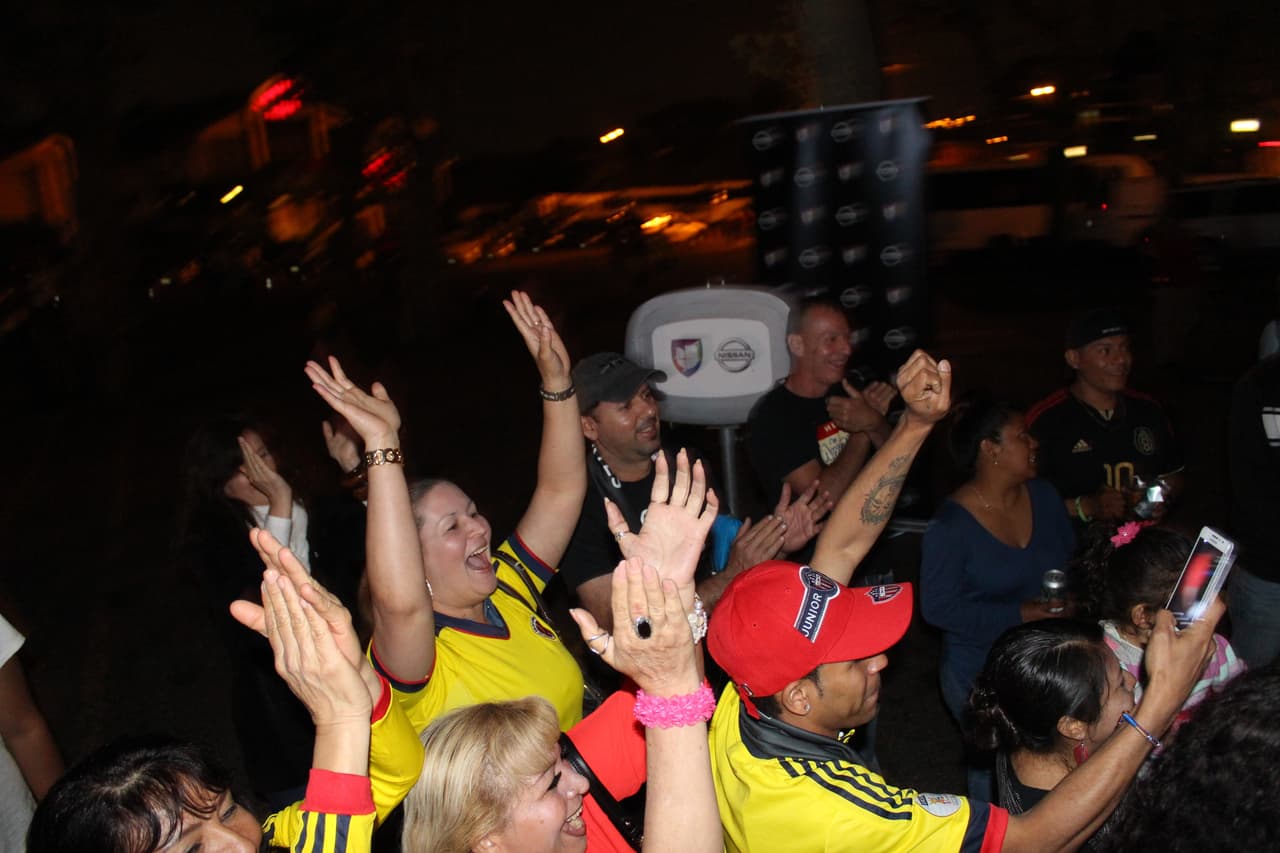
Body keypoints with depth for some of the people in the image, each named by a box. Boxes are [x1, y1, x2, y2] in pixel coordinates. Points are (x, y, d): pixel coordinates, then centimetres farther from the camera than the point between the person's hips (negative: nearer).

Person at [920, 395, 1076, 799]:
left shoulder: (1043, 496, 0)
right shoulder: (952, 523, -19)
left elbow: (1072, 563, 12)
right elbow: (938, 607, -18)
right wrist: (1019, 614, -21)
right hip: (981, 674, -5)